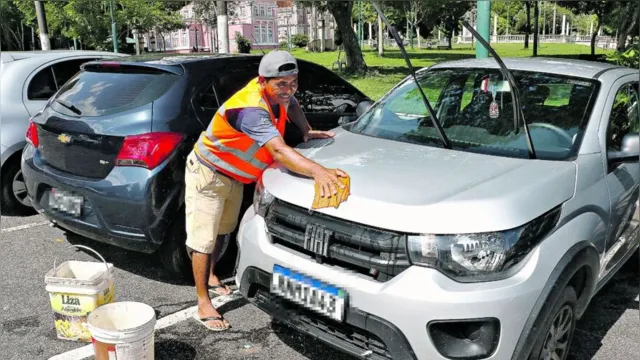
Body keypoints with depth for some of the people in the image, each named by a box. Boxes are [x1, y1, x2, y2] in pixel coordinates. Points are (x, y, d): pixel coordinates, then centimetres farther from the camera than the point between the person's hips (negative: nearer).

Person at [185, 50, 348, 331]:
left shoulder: (277, 94, -12)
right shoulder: (251, 110, -39)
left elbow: (292, 105, 15)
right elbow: (279, 151, -52)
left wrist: (307, 131, 3)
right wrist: (318, 171, -64)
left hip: (234, 176, 9)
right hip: (207, 174, -9)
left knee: (222, 231, 22)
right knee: (204, 238, -6)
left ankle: (211, 277, 44)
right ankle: (203, 304, 3)